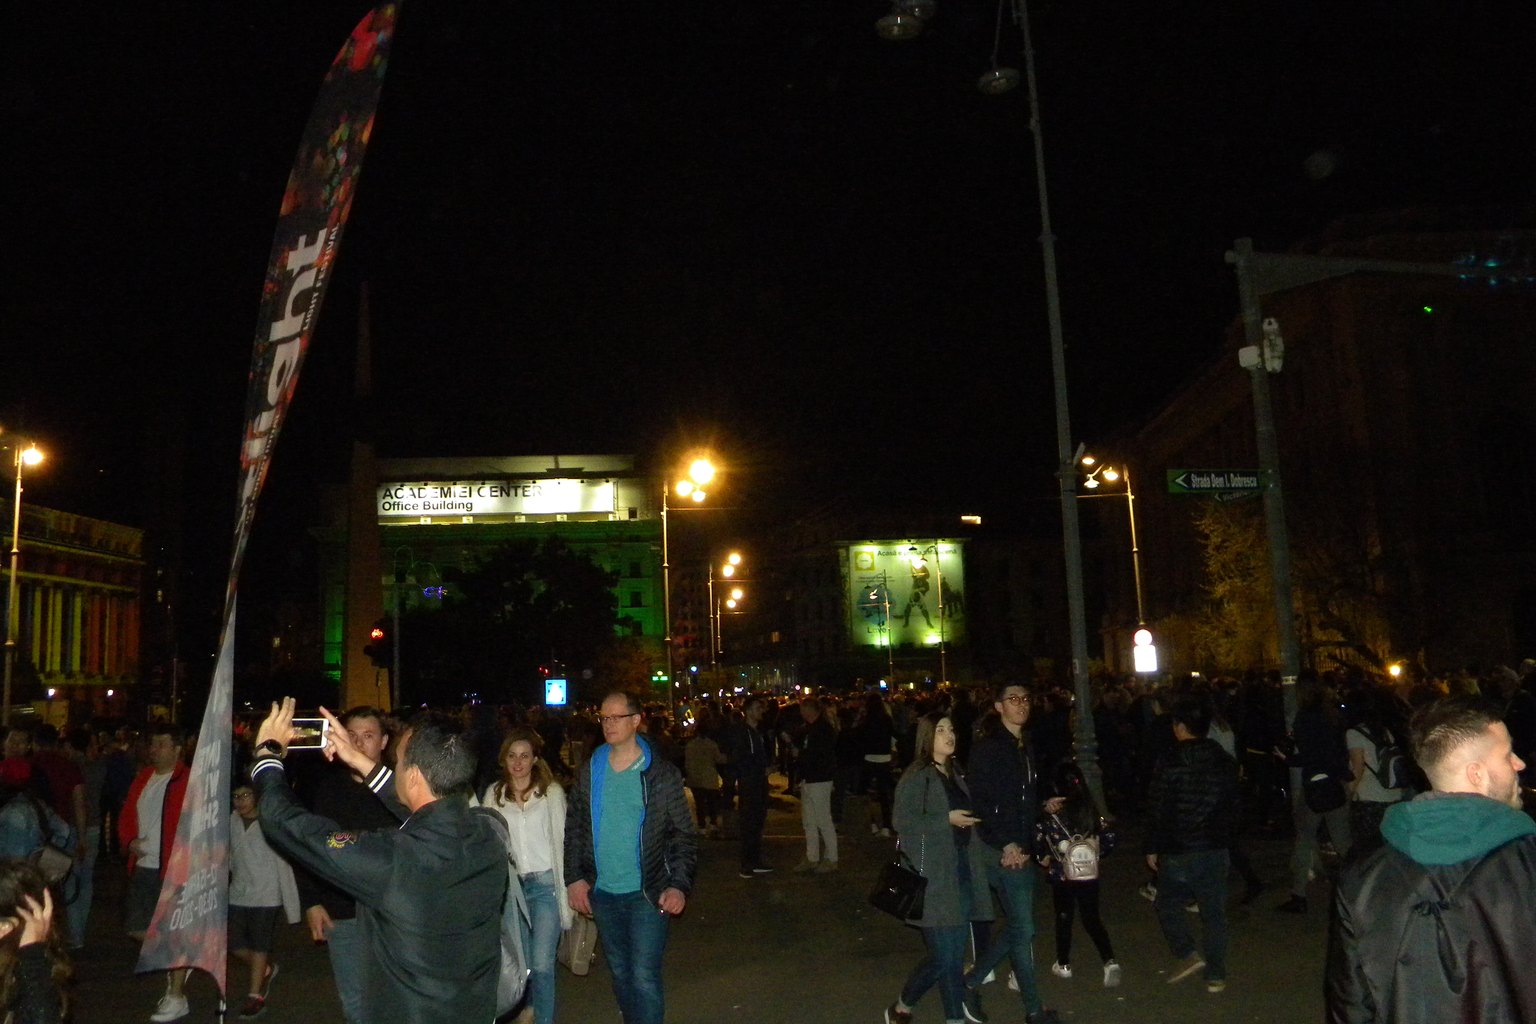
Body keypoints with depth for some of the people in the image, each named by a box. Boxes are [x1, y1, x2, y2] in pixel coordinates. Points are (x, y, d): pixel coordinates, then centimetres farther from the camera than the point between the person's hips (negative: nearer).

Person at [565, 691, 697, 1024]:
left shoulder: (662, 774, -6)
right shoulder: (590, 772, 3)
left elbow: (683, 835, -4)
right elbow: (573, 829, 9)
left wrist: (679, 885, -14)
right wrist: (574, 877, -1)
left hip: (647, 895, -4)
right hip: (603, 894, 4)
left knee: (644, 977, -7)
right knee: (620, 973, 16)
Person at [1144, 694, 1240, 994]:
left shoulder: (1169, 763, -13)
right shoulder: (1225, 761, 2)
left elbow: (1157, 811, -11)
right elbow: (1232, 808, 9)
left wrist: (1152, 848, 0)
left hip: (1177, 851, -4)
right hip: (1216, 848, 4)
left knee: (1168, 903, 15)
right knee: (1214, 911, 10)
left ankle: (1187, 954, 3)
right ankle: (1215, 975, 13)